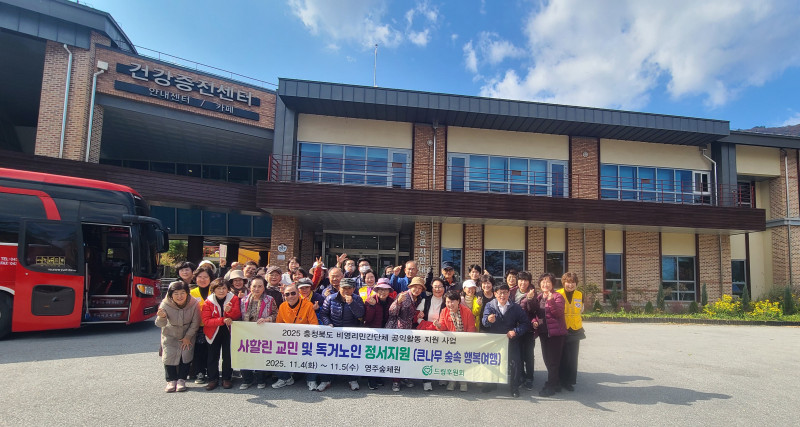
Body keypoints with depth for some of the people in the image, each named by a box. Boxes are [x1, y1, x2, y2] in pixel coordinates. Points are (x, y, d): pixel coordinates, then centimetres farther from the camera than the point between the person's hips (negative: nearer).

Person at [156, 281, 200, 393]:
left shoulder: (193, 304, -25)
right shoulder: (165, 305, -24)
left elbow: (195, 323, -13)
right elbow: (160, 324, -29)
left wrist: (187, 337, -10)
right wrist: (161, 317, -51)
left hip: (188, 335, 0)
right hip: (170, 335, 1)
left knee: (186, 355, -6)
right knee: (168, 356, -5)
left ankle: (181, 380, 8)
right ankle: (171, 380, 10)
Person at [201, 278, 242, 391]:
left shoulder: (234, 299, -4)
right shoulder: (208, 302, -7)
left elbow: (238, 316, -9)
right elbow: (206, 321, -15)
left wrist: (229, 311, -30)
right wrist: (222, 320, -26)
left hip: (228, 332, 0)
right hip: (214, 332, 0)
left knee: (228, 356, 4)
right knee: (213, 356, 6)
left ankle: (226, 378, 16)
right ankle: (213, 379, 18)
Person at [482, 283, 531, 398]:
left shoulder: (515, 308, 2)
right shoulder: (490, 306, -1)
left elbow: (525, 323, -2)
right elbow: (484, 322, -16)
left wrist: (515, 331, -19)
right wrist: (488, 320, -42)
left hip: (511, 341, 0)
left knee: (514, 362, -8)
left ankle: (514, 387, 6)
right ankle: (491, 385, 23)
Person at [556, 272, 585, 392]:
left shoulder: (580, 295, 3)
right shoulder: (557, 294, -7)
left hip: (575, 330, 3)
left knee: (572, 357, 6)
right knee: (562, 356, 1)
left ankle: (570, 381, 17)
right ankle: (561, 380, 13)